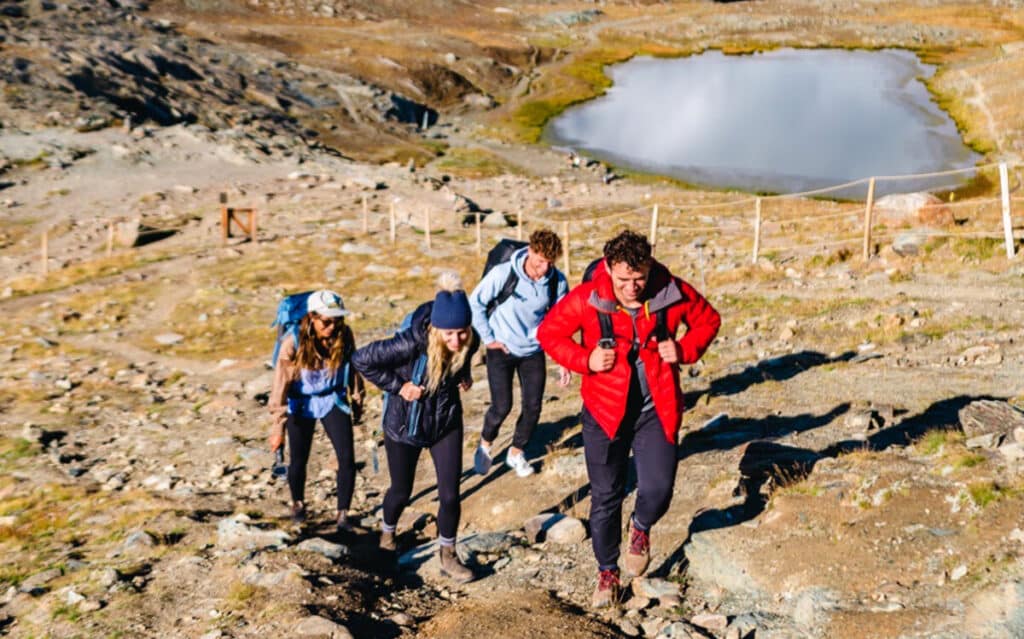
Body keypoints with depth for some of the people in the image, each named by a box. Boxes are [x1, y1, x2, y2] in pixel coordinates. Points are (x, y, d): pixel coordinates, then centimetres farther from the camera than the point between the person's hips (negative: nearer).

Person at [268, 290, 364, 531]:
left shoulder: (344, 336, -17)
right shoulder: (294, 342, -25)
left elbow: (352, 367, 1)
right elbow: (281, 383, -20)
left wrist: (357, 400, 12)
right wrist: (278, 427, -18)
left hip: (333, 400, 2)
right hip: (301, 404, -1)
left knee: (347, 459, -9)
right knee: (299, 459, 11)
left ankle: (343, 515, 7)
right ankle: (298, 504, 41)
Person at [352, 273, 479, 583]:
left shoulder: (469, 342, -18)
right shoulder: (412, 343, -35)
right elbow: (361, 359, -25)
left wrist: (463, 375, -7)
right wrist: (397, 386, -24)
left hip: (446, 422, 3)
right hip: (404, 424, -3)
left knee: (450, 494, -1)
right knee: (402, 491, 16)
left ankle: (448, 557, 22)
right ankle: (387, 533, 50)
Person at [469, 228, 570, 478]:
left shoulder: (557, 282, -13)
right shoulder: (502, 274, -21)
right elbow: (475, 303, -6)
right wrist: (488, 338, -6)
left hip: (533, 352, 3)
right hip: (501, 350, -3)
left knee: (533, 407, 2)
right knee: (502, 406, -6)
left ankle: (516, 453, 28)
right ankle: (485, 444, 25)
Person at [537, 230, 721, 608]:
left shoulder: (673, 294, -10)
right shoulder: (586, 300, -14)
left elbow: (708, 321, 7)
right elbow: (549, 333, -2)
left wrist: (684, 350, -11)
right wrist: (585, 360, -17)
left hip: (657, 410, 1)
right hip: (606, 411, 0)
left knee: (658, 490, -8)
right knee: (605, 497, 7)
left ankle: (641, 527, 30)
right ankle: (607, 571, 30)